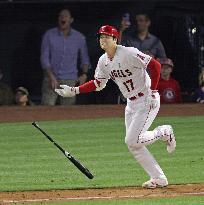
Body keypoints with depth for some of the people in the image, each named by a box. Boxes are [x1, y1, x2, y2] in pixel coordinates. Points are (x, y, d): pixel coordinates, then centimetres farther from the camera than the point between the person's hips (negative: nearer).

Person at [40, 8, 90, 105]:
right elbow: (44, 58, -1)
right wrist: (51, 77, -12)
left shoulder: (79, 38, 5)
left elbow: (84, 58, 16)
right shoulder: (49, 35, 1)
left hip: (70, 80, 1)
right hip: (51, 79, -1)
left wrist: (84, 74, -1)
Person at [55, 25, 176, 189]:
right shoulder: (104, 61, 4)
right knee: (132, 143, 5)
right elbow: (97, 84, 13)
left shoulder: (129, 53, -20)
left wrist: (153, 92, -21)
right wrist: (74, 91, 4)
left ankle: (163, 132, 9)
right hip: (131, 103, 9)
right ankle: (159, 179, 13)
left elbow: (155, 65, -22)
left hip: (147, 100, -9)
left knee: (132, 140, -16)